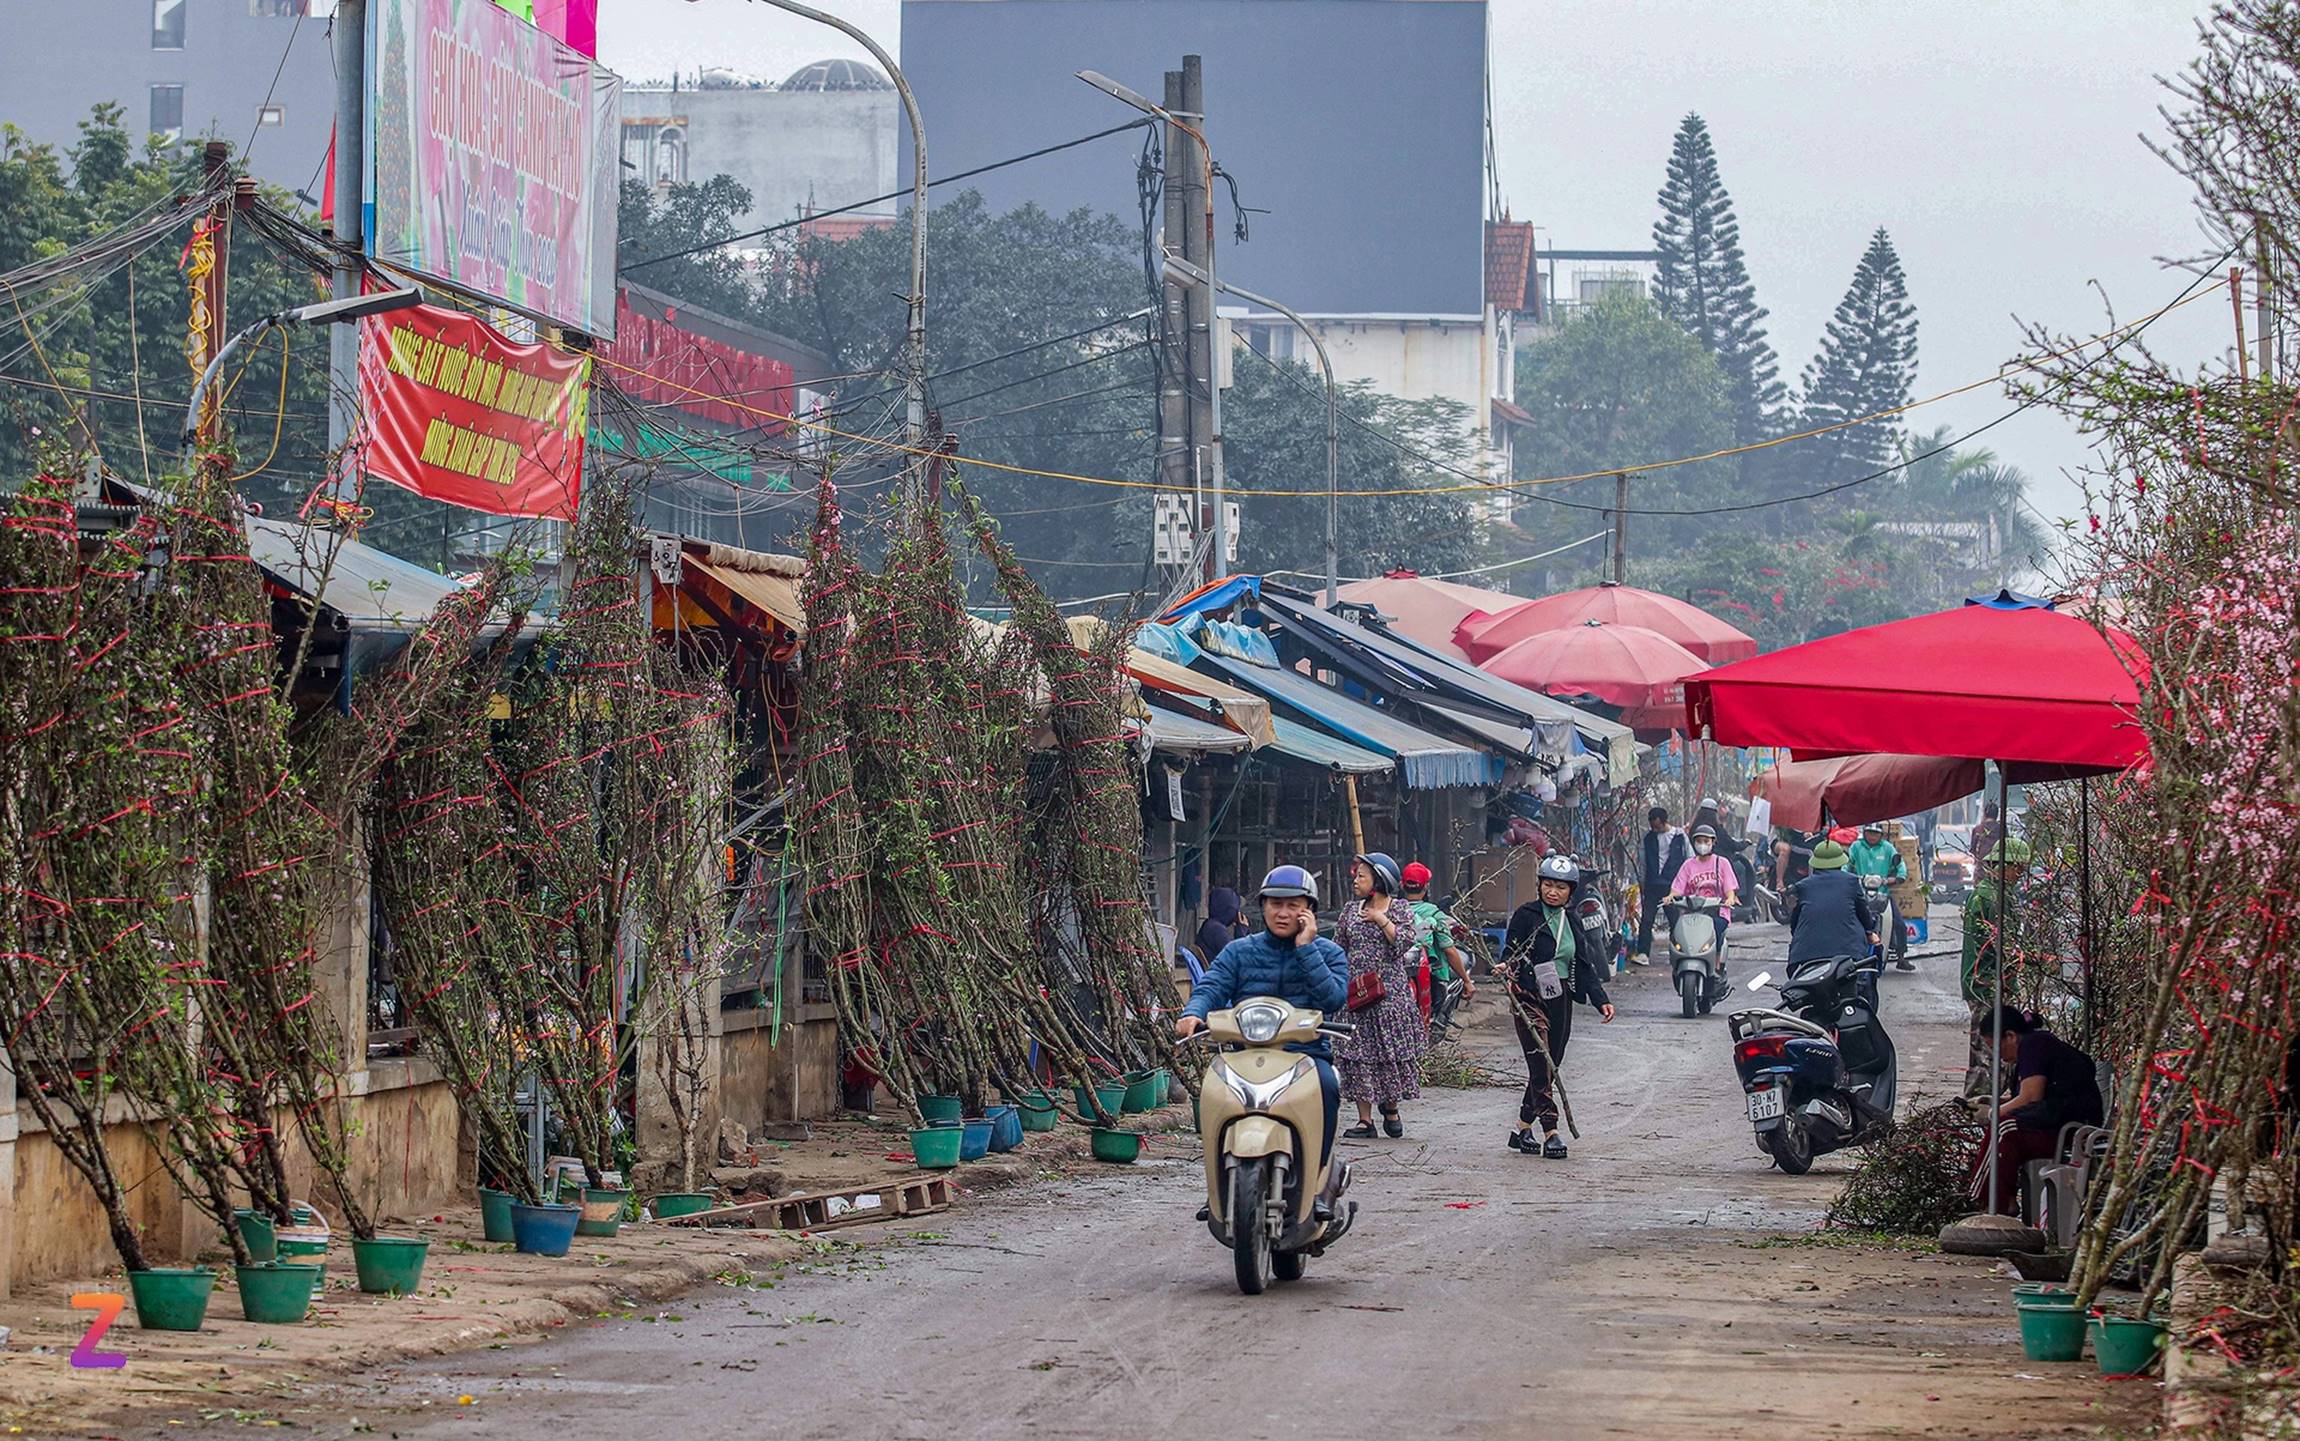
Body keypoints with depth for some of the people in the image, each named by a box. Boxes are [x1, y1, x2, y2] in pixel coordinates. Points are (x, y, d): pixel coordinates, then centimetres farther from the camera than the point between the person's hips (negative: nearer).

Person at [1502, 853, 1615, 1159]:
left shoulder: (1571, 921, 12)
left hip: (1561, 1000, 6)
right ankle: (1551, 1133, -17)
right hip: (1530, 998, -6)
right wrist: (1506, 968, -30)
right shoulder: (1526, 915, -4)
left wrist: (1601, 999, 7)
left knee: (1550, 1067, 8)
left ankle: (1523, 1129, 19)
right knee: (1542, 1066, -14)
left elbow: (1584, 964, 15)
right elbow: (1510, 953, -7)